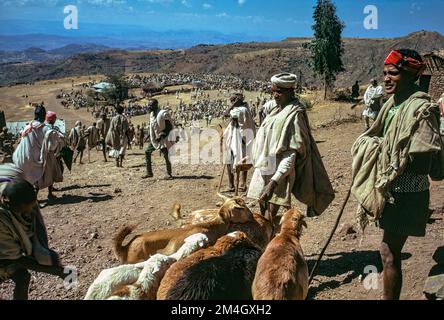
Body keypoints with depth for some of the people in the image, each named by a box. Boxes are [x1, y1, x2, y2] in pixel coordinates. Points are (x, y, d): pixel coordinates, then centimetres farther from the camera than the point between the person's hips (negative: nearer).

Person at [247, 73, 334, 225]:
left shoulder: (294, 115, -14)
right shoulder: (278, 110, 12)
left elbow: (291, 154, -20)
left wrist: (273, 182, -27)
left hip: (278, 174, -9)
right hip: (264, 171, 9)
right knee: (262, 215, 15)